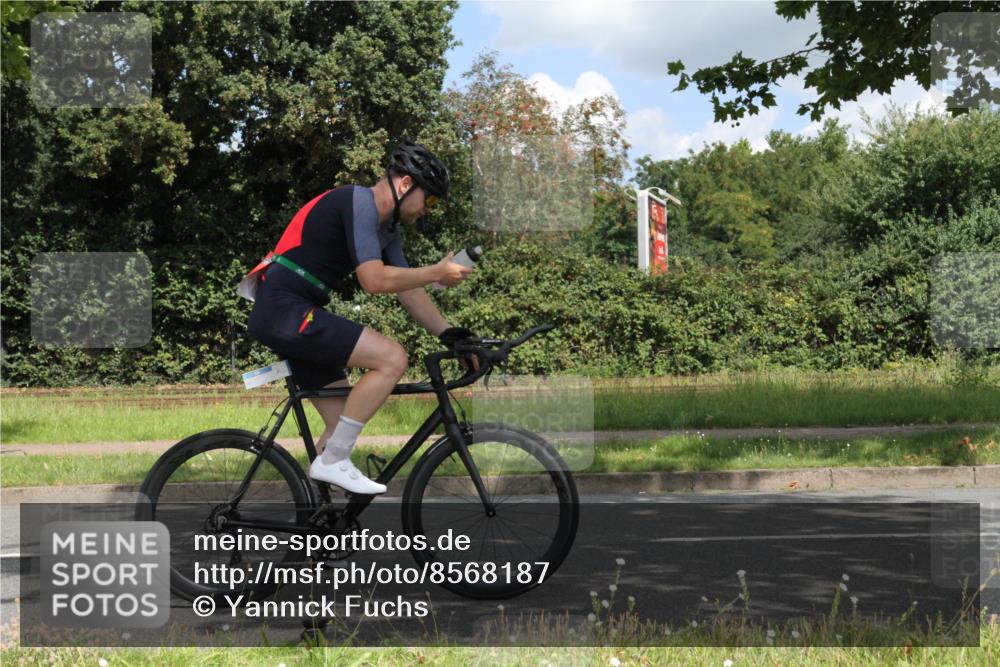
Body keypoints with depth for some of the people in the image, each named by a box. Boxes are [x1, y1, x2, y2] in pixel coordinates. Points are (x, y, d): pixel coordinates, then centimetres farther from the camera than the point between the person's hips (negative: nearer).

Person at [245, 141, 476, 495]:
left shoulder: (386, 227, 17)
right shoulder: (358, 201, -13)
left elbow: (409, 293, 18)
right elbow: (375, 280, -22)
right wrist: (436, 273, -11)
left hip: (286, 317, 10)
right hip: (285, 310, -10)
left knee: (344, 421, 11)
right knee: (392, 358, -17)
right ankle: (332, 461, -11)